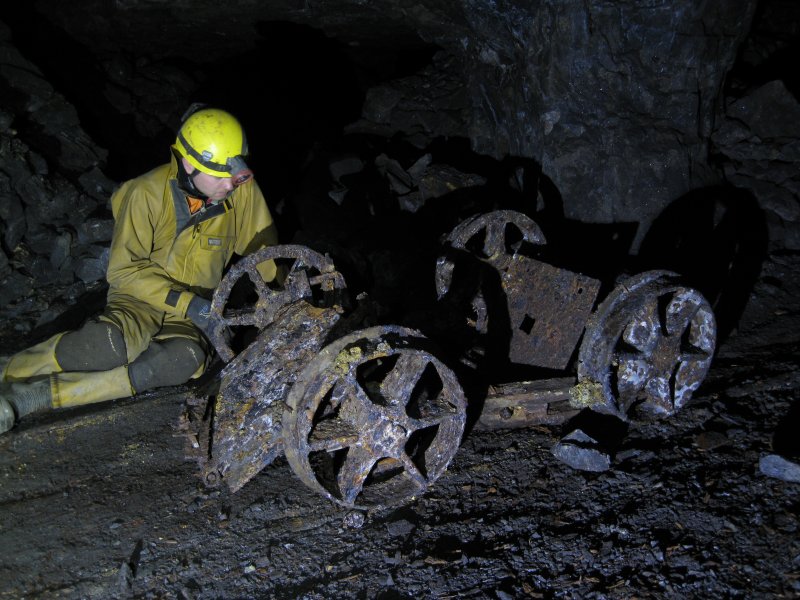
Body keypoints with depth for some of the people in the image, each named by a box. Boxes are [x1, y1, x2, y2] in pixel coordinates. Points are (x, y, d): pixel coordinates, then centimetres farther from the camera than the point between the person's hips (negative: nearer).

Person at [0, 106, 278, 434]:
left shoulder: (243, 190, -8)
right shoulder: (147, 193, -16)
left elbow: (262, 250, 6)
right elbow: (123, 270, -15)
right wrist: (187, 304, -24)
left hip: (193, 313, 3)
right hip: (141, 297, -2)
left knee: (187, 358, -35)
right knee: (111, 344, -39)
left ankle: (33, 395, -28)